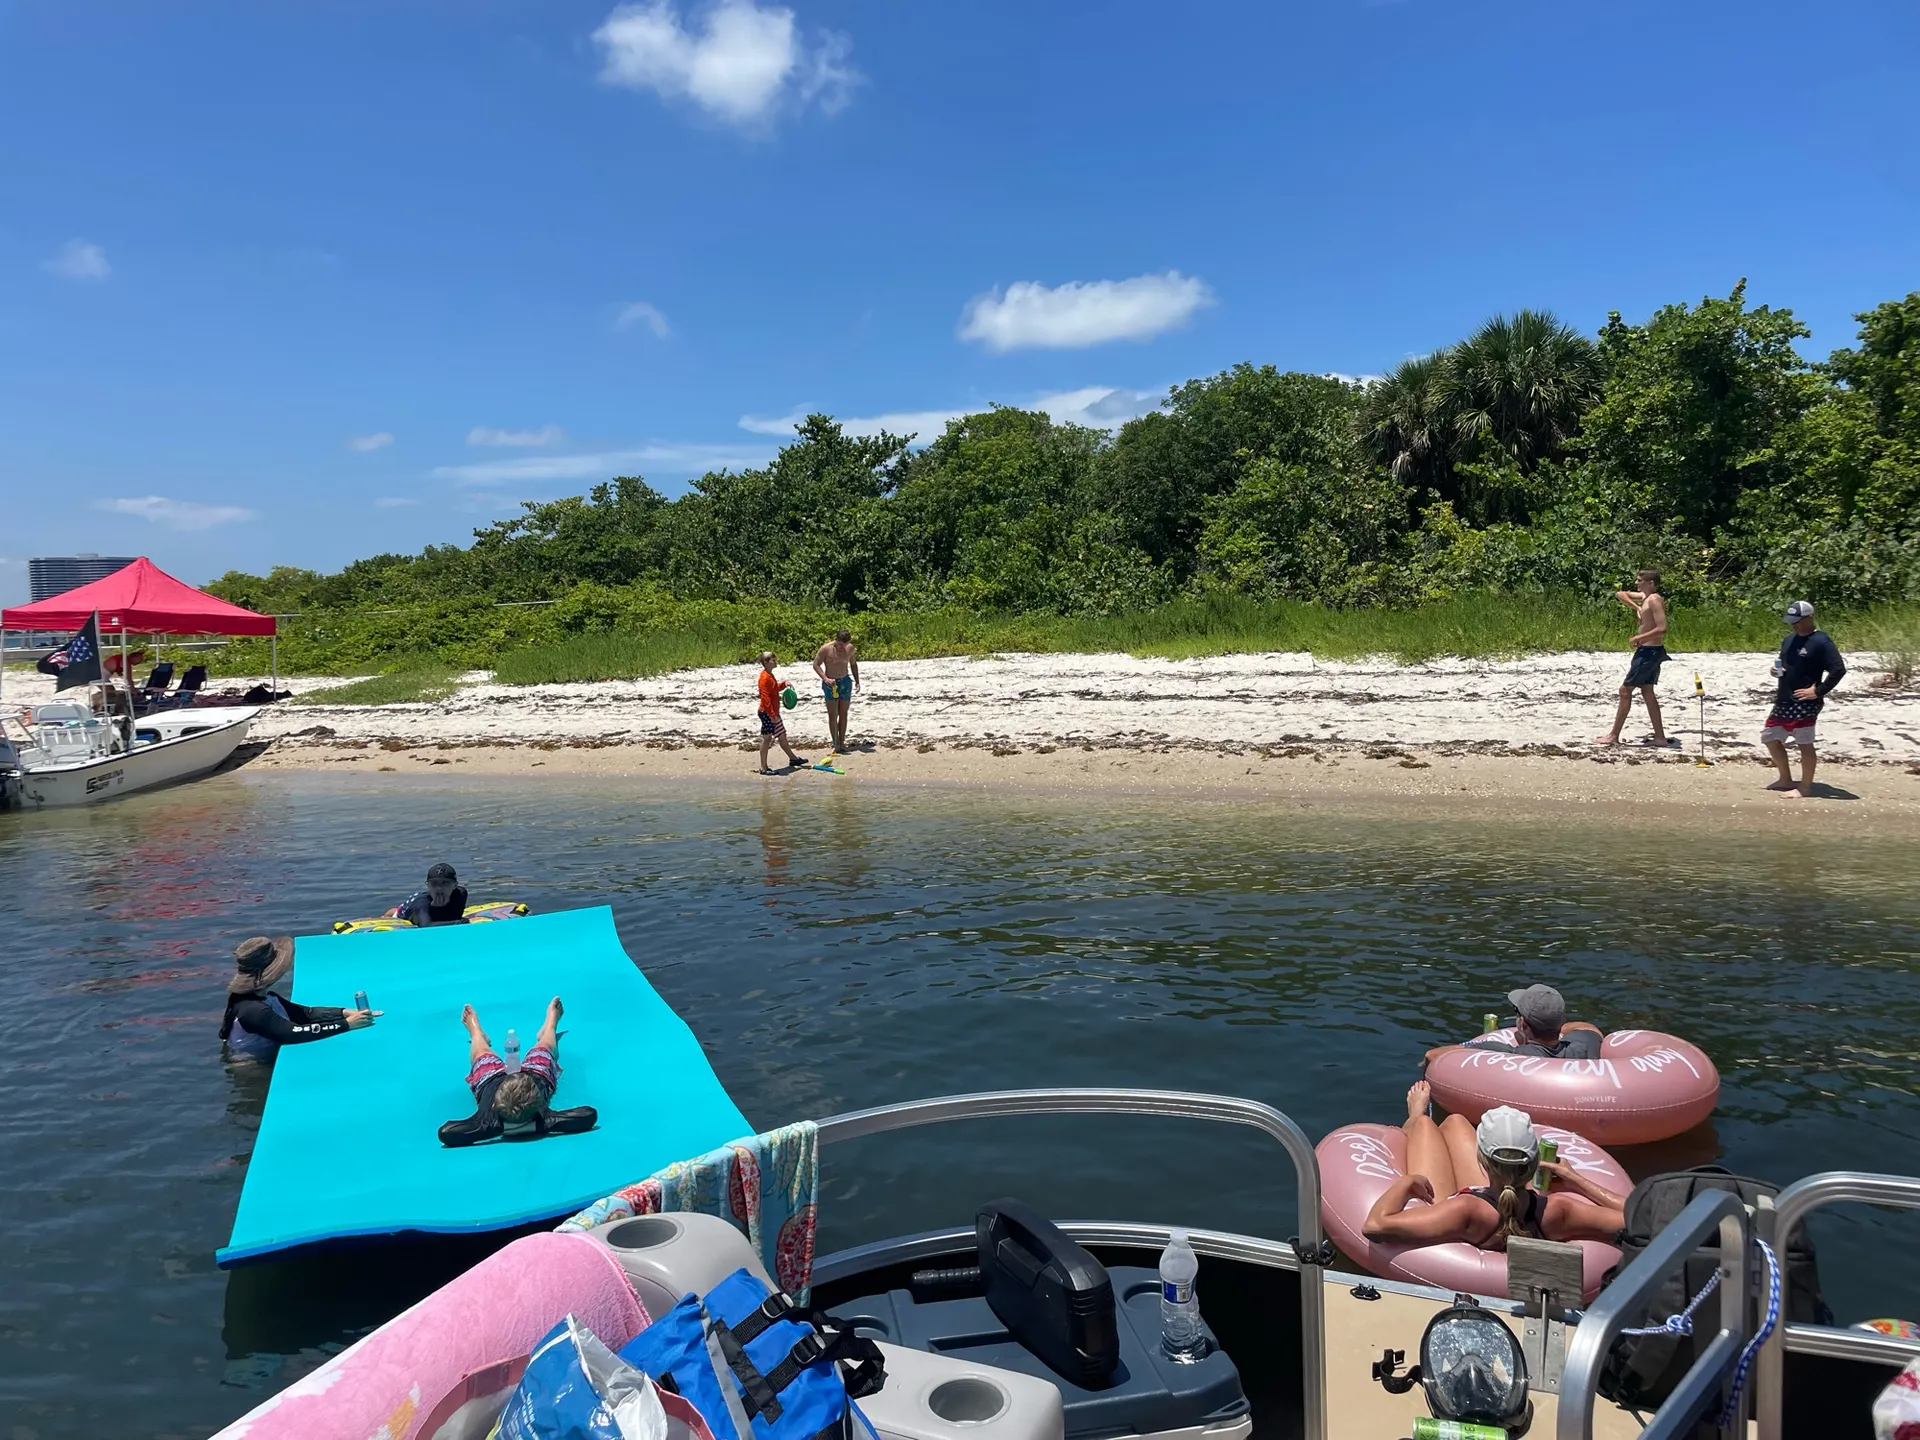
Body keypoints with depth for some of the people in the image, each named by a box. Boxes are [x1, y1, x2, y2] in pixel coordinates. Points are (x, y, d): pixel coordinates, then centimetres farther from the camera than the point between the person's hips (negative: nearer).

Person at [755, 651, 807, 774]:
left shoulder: (770, 675, 12)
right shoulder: (765, 678, -20)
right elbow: (765, 698, -25)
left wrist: (784, 684, 10)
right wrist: (772, 715, -27)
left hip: (773, 713, 10)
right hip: (767, 714, -10)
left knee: (782, 735, 19)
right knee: (766, 739, -3)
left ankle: (793, 758, 32)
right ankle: (763, 768, 3)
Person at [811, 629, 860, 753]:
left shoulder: (850, 648, 0)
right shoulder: (826, 649, -13)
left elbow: (853, 664, 15)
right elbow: (816, 665, -9)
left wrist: (857, 681, 10)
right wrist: (825, 678, -21)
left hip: (846, 682, 4)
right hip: (831, 684, -4)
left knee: (843, 714, 7)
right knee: (832, 715, -2)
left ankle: (842, 742, 14)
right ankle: (836, 744, 3)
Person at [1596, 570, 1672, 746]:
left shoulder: (1654, 599, -16)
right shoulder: (1645, 597, 12)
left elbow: (1662, 629, -25)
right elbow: (1620, 594, 25)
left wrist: (1639, 638, -18)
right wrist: (1636, 608, 9)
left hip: (1649, 652, -10)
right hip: (1648, 652, 10)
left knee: (1625, 690, -5)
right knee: (1647, 692, 13)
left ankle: (1614, 735, -1)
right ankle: (1660, 737, 15)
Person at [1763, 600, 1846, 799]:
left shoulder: (1821, 641, -13)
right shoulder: (1789, 639, 13)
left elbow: (1839, 669, -19)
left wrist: (1818, 691, -18)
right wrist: (1777, 670, 4)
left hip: (1805, 703, -9)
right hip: (1783, 701, 9)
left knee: (1804, 743, -3)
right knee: (1770, 737, 15)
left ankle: (1805, 788, 6)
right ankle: (1786, 779, 28)